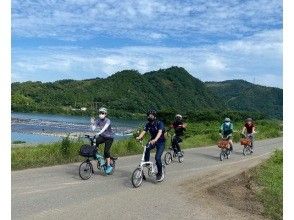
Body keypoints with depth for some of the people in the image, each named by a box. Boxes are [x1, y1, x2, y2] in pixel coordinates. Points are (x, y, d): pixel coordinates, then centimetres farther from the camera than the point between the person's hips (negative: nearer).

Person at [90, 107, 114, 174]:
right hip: (102, 136, 5)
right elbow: (93, 129, -11)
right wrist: (92, 123, -27)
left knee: (106, 151, -14)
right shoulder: (98, 120, -4)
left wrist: (99, 133, -54)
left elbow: (104, 128, -39)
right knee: (94, 142, -24)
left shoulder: (108, 121, -20)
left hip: (109, 137, -5)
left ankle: (108, 166, -2)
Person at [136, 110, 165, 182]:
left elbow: (160, 132, -35)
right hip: (152, 140, 5)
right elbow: (144, 131, -14)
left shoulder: (159, 123, -18)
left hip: (160, 141, -4)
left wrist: (155, 140, -53)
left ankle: (160, 173, 2)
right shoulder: (148, 124, -2)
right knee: (147, 148, -30)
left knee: (157, 157, -18)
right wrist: (139, 137, -37)